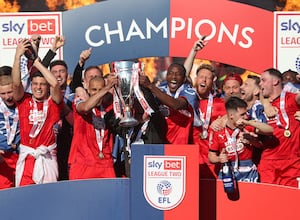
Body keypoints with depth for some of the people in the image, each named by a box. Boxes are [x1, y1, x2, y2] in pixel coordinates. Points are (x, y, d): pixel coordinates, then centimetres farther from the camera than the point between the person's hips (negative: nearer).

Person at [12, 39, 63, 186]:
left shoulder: (53, 103, 1)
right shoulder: (24, 101, 5)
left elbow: (55, 84, -17)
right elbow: (16, 83, -11)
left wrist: (36, 62, -11)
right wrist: (18, 55, -18)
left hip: (47, 157, -1)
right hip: (26, 156, 1)